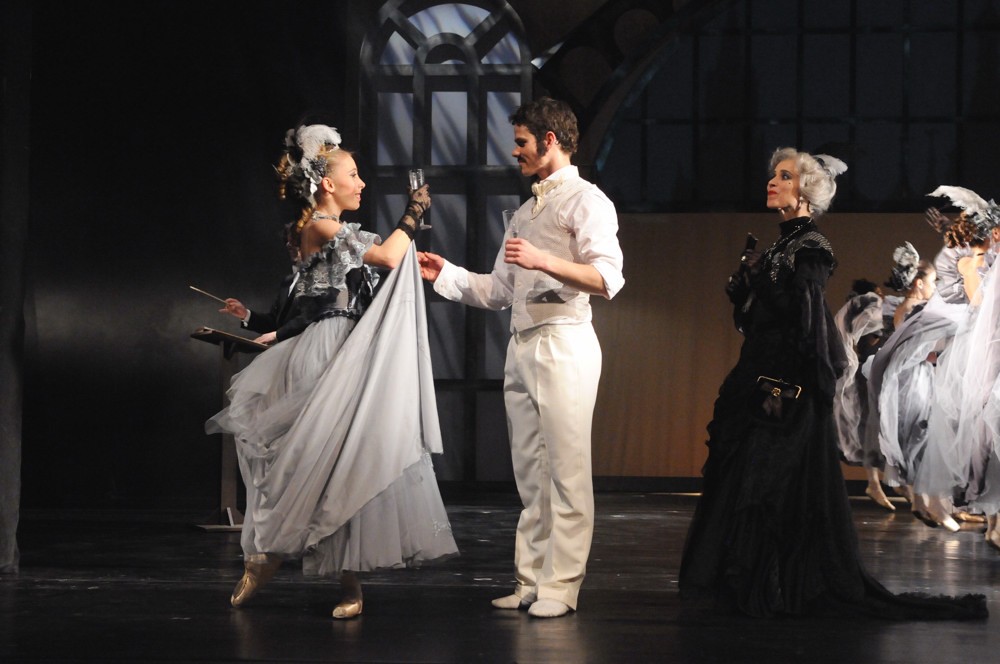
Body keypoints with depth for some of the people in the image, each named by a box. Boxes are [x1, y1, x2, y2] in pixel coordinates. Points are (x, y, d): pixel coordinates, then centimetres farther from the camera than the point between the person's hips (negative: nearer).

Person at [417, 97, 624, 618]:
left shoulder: (585, 201, -2)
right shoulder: (524, 213, 25)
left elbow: (607, 278, -16)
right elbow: (498, 291, 26)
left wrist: (543, 260, -24)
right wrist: (444, 274, 16)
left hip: (564, 343, -8)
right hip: (521, 346, 8)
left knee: (566, 469, -7)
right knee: (529, 472, 7)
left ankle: (561, 585, -7)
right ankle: (531, 579, 9)